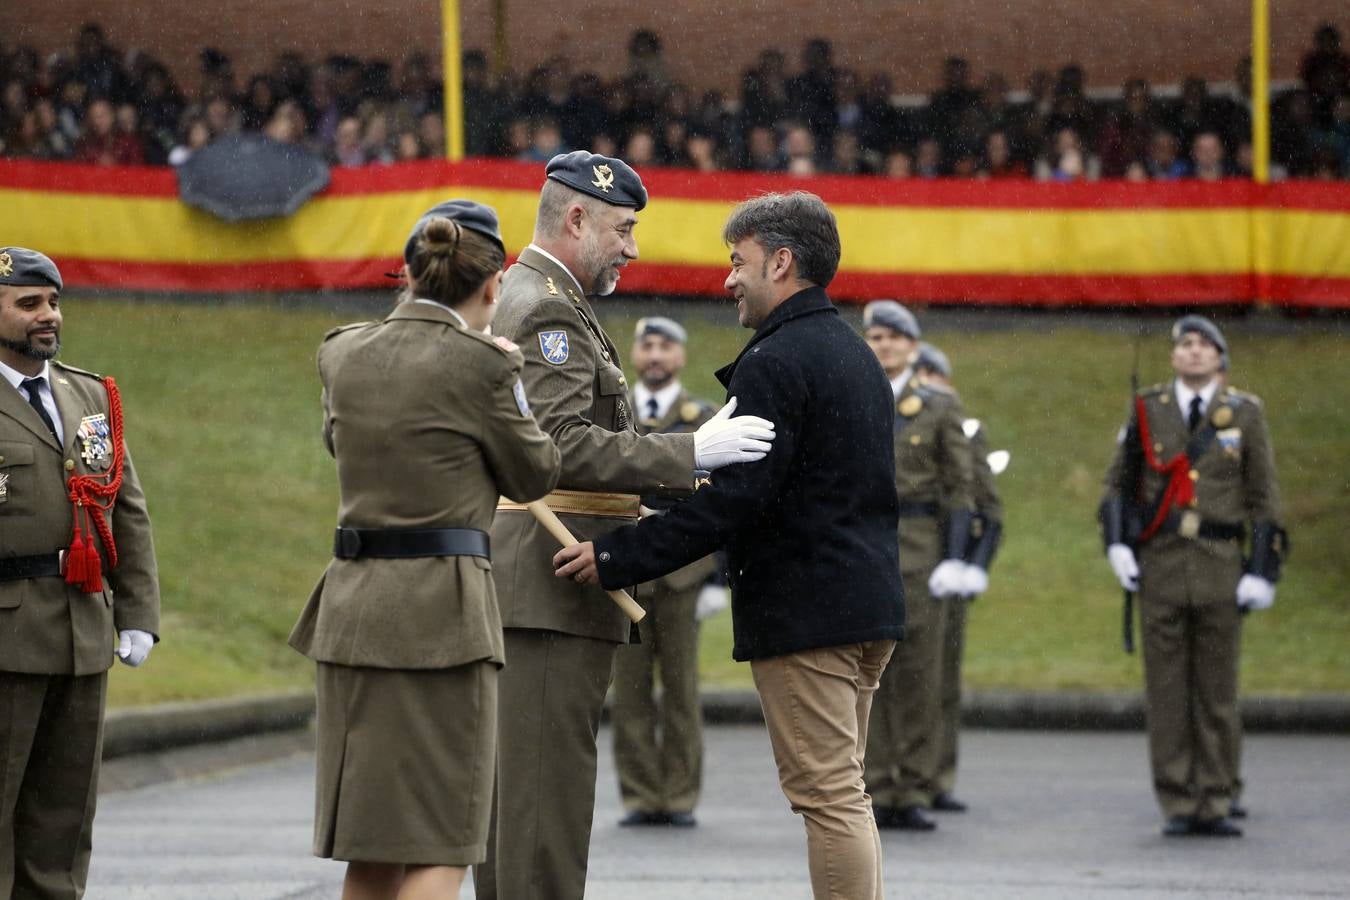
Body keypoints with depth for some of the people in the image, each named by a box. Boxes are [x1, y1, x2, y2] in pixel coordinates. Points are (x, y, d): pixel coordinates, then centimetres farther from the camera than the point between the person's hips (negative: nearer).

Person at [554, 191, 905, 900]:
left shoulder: (774, 363, -14)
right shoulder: (854, 353, 17)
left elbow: (732, 502, -21)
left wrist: (617, 559, -19)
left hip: (804, 612, -10)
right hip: (868, 605, 10)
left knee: (828, 795, -8)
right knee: (844, 794, 15)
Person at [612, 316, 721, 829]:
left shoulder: (705, 421, 7)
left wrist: (717, 577, -2)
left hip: (683, 570, -1)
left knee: (682, 689, 1)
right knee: (629, 689, 1)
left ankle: (680, 797, 6)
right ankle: (640, 796, 6)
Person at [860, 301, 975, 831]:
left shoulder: (940, 408, 5)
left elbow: (959, 487, 3)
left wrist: (954, 560, -6)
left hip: (920, 548, -1)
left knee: (919, 671, -3)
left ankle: (916, 791, 2)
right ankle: (877, 792, 3)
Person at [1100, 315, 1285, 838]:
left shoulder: (1245, 413, 5)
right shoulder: (1148, 411, 7)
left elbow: (1263, 496, 5)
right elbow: (1118, 481, 14)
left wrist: (1262, 570, -1)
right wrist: (1116, 544, 0)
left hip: (1220, 564, 0)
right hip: (1160, 563, 0)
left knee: (1218, 690, 1)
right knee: (1166, 691, 0)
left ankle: (1215, 805, 7)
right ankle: (1177, 807, 5)